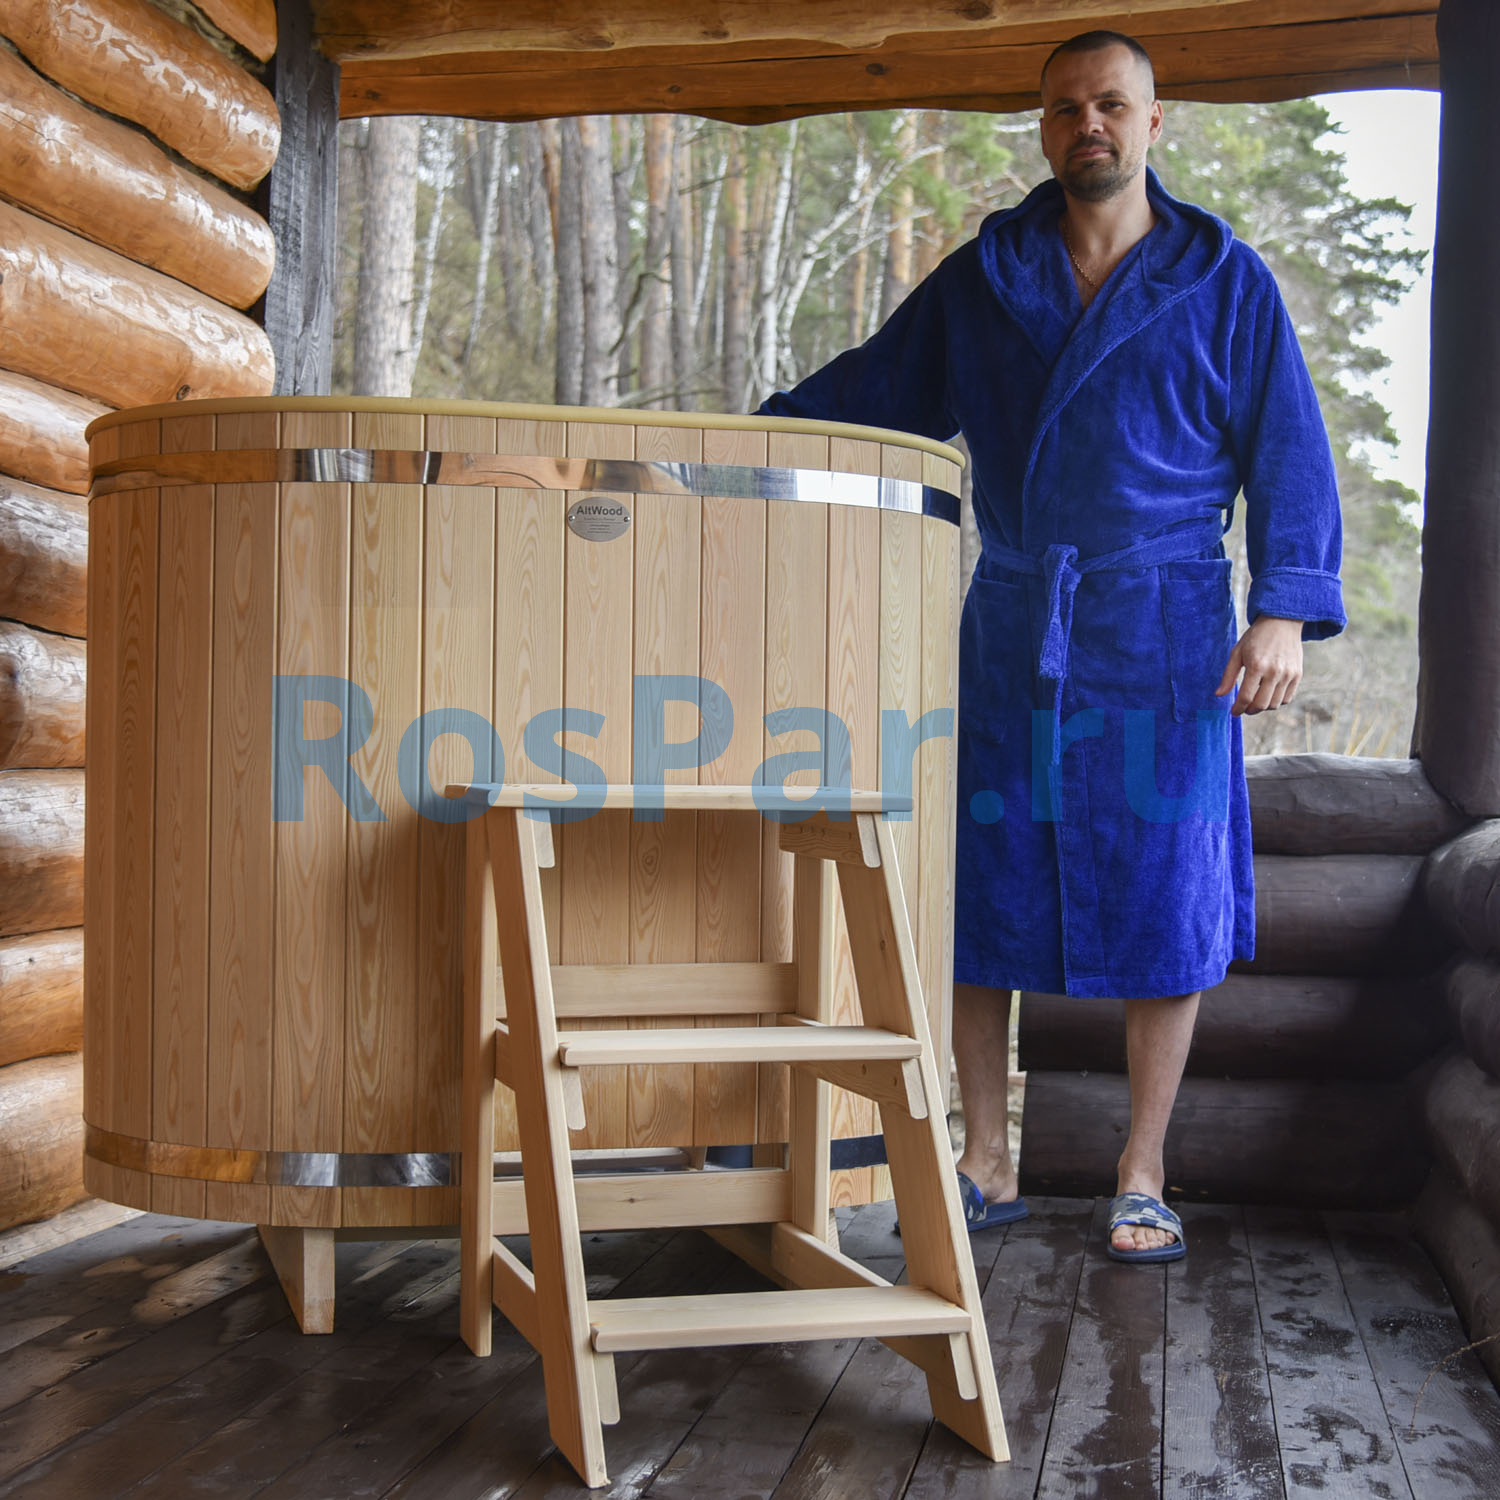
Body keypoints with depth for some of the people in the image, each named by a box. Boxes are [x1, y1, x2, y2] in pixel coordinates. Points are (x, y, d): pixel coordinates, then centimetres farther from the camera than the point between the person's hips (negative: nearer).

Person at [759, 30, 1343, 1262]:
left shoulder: (1224, 281, 6)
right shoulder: (981, 280, 12)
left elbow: (1289, 456, 3)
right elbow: (865, 398, 15)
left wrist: (1286, 609, -9)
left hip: (1163, 640, -2)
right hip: (1011, 635, 2)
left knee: (1163, 907, 0)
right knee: (976, 896, 2)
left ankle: (1142, 1181, 16)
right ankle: (986, 1165, 17)